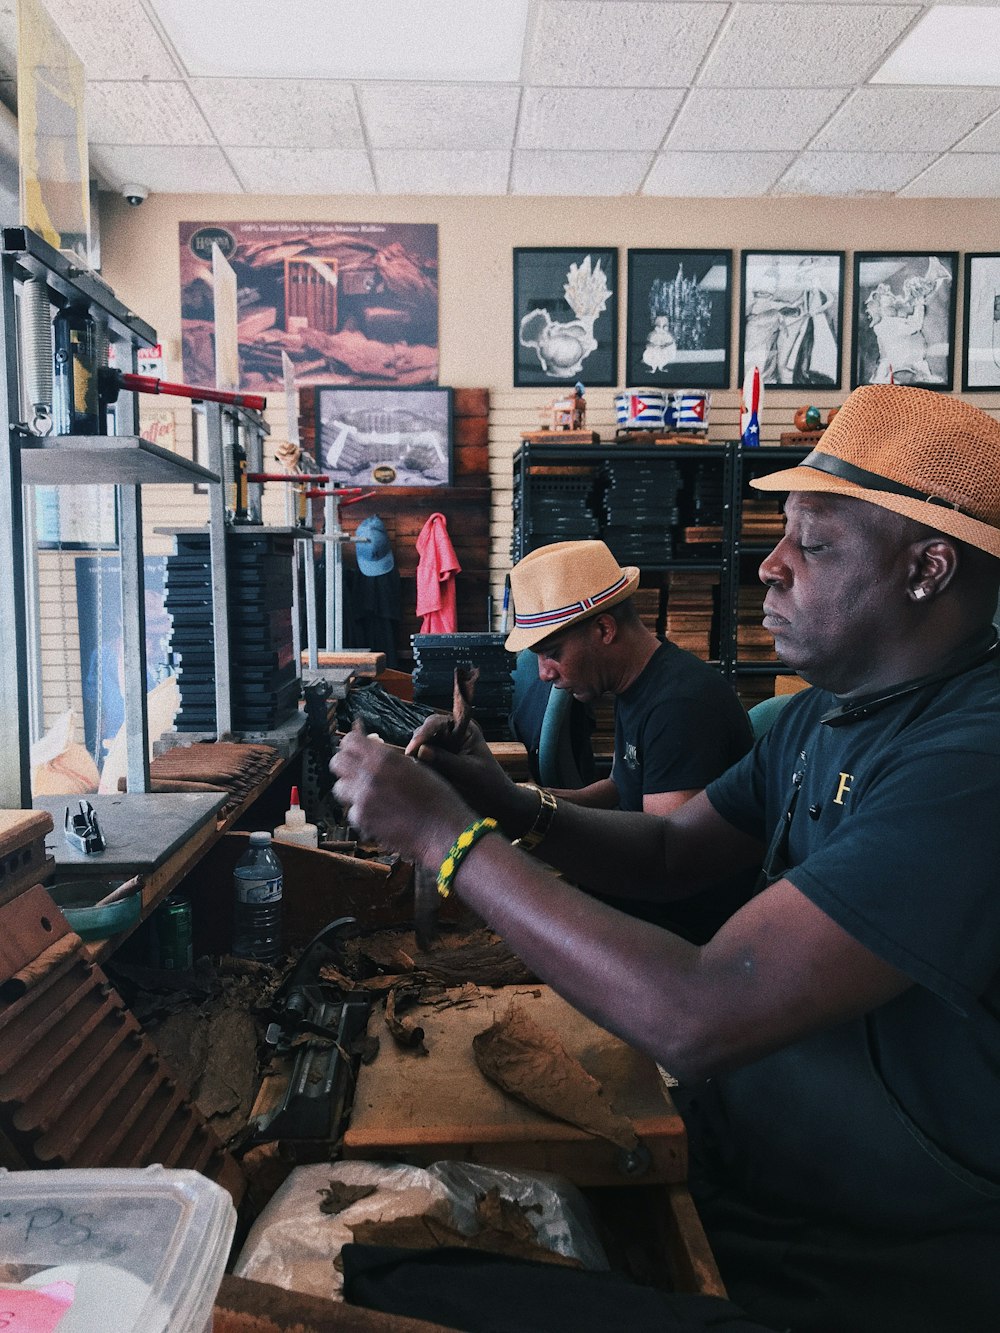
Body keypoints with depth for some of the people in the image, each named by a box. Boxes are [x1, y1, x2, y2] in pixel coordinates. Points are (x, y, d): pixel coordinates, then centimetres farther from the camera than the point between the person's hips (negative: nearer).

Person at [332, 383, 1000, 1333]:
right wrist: (510, 808, -10)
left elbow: (697, 1020, -34)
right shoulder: (823, 715, 2)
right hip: (733, 1159, 7)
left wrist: (448, 836, -25)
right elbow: (671, 853, 8)